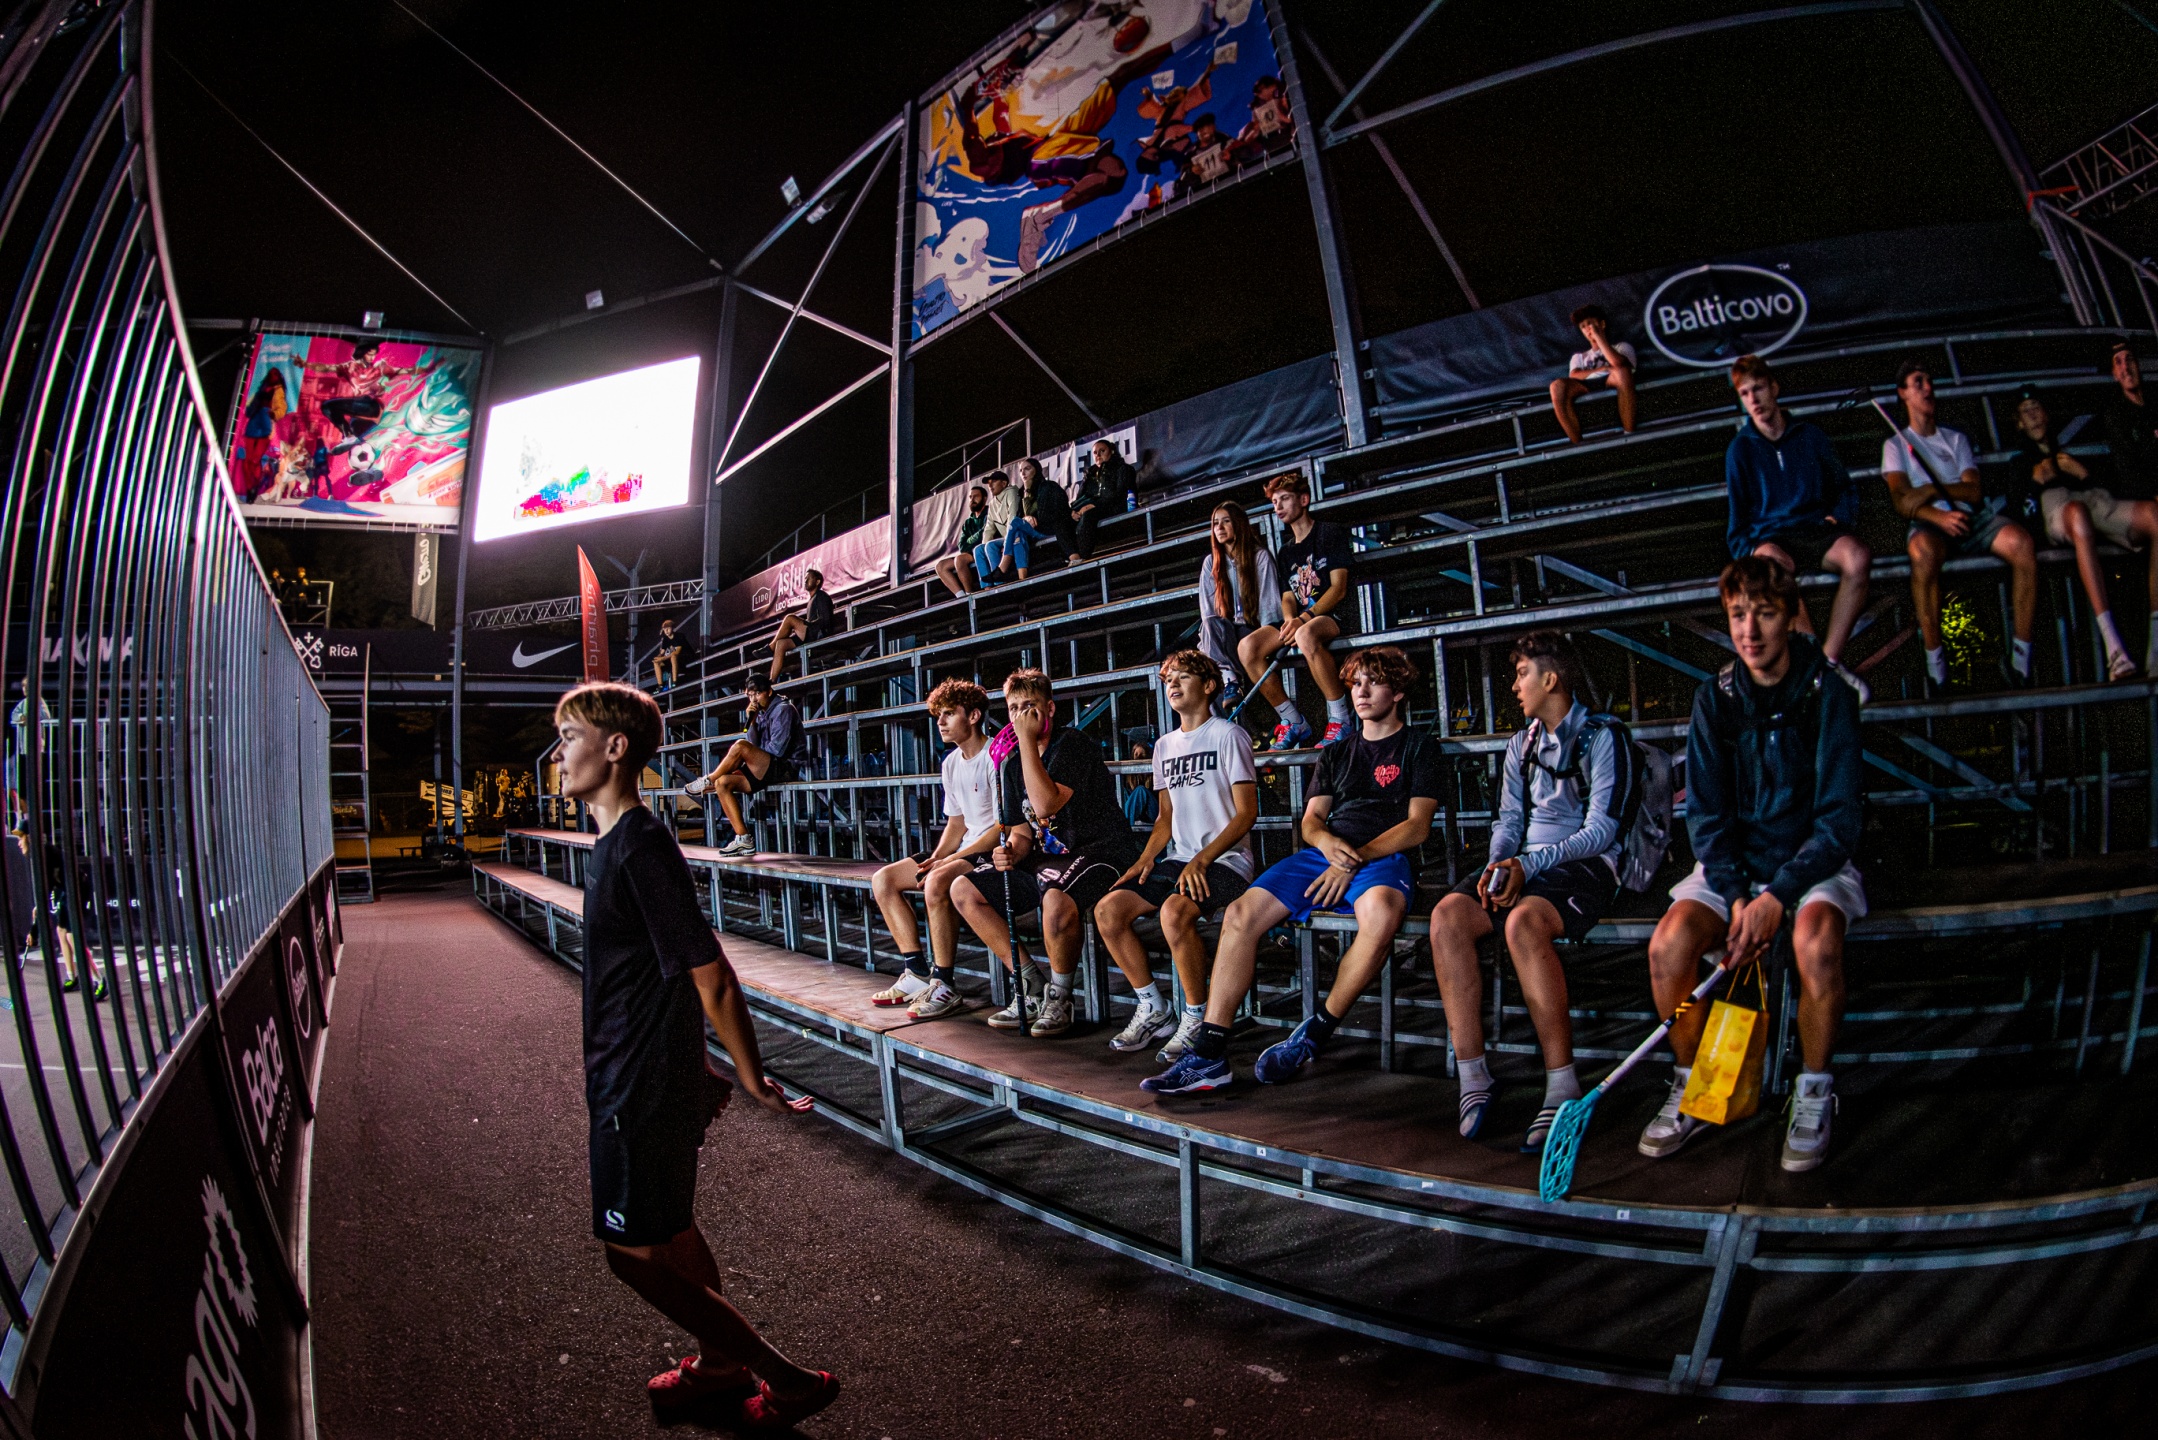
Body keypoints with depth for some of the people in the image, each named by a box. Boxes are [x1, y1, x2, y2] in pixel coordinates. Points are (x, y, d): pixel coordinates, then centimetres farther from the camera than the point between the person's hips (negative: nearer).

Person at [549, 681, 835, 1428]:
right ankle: (720, 1365, 40)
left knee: (637, 1254, 0)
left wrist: (750, 1077, -16)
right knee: (671, 1234, 22)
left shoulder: (639, 847, -24)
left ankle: (788, 1381, 9)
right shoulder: (616, 841, 8)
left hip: (645, 1093, -9)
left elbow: (711, 975, -23)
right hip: (633, 1080, 9)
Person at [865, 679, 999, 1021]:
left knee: (937, 884, -35)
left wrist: (950, 860, -20)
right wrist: (936, 858, -1)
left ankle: (944, 987, -23)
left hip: (995, 852, -10)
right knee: (882, 880, 1)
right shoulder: (952, 763, 14)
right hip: (964, 850, 10)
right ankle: (918, 974, -1)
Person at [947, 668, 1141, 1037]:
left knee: (1056, 899, -40)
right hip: (1046, 858, 9)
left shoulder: (1073, 744, -12)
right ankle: (1029, 985, 3)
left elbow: (1047, 804, -27)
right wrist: (1012, 850, -10)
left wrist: (1027, 739, -22)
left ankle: (1059, 998, -12)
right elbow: (1023, 828, 14)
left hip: (1098, 852, -8)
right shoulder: (1012, 762, 11)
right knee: (963, 890, 0)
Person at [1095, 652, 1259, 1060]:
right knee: (1108, 911, -12)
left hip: (1225, 860, -7)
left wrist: (1203, 859, -20)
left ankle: (1197, 1019, -16)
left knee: (1175, 912, -35)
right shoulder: (1165, 746, 19)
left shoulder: (1228, 735, -3)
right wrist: (1146, 858, 4)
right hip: (1178, 860, 7)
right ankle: (1154, 1011, 1)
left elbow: (1247, 812, -9)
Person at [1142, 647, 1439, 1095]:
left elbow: (1417, 826, 0)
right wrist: (1328, 843, -7)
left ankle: (1314, 1036, -24)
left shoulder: (1418, 747, 12)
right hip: (1324, 853, 5)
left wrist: (1356, 857, -13)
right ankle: (1209, 1054, -21)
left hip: (1383, 857, -5)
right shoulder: (1336, 752, 27)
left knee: (1380, 914, -41)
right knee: (1240, 914, -19)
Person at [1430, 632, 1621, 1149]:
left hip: (1586, 866, -6)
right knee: (1448, 914, -25)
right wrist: (1496, 866, -5)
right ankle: (1473, 1073, -23)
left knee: (1523, 921, -38)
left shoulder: (1600, 738, 0)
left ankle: (1562, 1084, -30)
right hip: (1522, 864, 6)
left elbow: (1602, 829, -8)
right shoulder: (1520, 744, 22)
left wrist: (1529, 864, -19)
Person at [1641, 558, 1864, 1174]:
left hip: (1814, 862, -2)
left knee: (1816, 942, -34)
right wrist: (1736, 894, -16)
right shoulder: (1714, 699, 0)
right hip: (1733, 862, 3)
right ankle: (1691, 1087, -1)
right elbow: (1706, 812, -1)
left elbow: (1838, 821, -13)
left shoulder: (1828, 697, -9)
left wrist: (1776, 896, -25)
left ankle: (1814, 1093, -10)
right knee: (1668, 943, -24)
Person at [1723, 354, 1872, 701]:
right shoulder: (1740, 449, 13)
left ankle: (1830, 659, -32)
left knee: (1858, 556, -35)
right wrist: (1746, 549, -5)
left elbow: (1844, 485, 22)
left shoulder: (1809, 434, 16)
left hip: (1818, 529, 2)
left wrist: (1840, 516, 1)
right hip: (1771, 536, -2)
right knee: (1773, 563, -42)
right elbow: (1738, 515, 14)